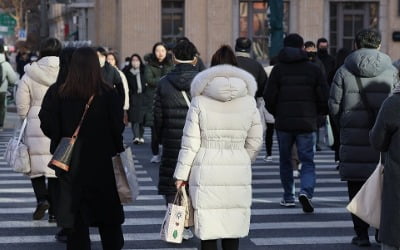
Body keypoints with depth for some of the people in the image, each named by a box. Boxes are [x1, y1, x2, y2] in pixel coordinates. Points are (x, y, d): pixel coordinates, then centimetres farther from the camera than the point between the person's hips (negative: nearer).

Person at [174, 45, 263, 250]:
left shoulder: (200, 101, -3)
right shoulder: (248, 101, 3)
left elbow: (190, 143, -2)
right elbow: (255, 141, 9)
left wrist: (181, 175, 6)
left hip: (206, 173, -2)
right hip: (238, 173, 2)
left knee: (208, 233, 3)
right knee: (232, 232, 10)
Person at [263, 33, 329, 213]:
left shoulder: (278, 69, 0)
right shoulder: (313, 69, 2)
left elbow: (269, 97, -4)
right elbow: (324, 97, -1)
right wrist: (317, 114, 17)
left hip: (283, 123, 0)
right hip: (307, 123, 0)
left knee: (285, 160, 16)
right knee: (307, 161, 3)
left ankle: (288, 196, 21)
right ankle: (306, 191, -20)